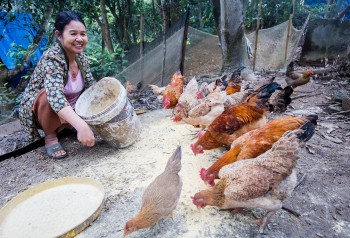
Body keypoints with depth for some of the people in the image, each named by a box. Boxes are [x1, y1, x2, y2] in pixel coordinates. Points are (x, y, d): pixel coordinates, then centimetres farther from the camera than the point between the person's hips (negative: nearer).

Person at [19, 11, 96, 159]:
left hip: (68, 110, 7)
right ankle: (50, 136, -9)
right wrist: (81, 126, -61)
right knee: (49, 94, -36)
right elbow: (55, 96, -47)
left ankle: (60, 127, 12)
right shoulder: (51, 58, -30)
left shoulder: (81, 57, -9)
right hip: (38, 110, -6)